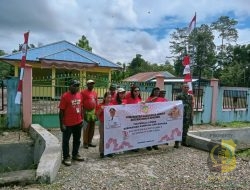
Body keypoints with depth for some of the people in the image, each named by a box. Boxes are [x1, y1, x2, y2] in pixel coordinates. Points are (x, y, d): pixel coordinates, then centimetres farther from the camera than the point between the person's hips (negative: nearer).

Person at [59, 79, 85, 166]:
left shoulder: (79, 95, 5)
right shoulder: (65, 96, -14)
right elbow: (61, 111, -13)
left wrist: (81, 119, 12)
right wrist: (61, 124, -14)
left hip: (78, 122, 7)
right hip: (68, 123, -6)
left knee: (77, 140, 18)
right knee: (66, 140, 7)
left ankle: (75, 154, 34)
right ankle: (66, 157, 20)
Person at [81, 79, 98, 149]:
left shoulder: (95, 92, 13)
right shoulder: (83, 92, -6)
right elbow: (81, 103, -9)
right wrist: (83, 112, -14)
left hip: (93, 111, 6)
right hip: (87, 112, -6)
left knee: (92, 128, 11)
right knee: (86, 128, -1)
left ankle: (89, 142, 23)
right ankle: (85, 143, 10)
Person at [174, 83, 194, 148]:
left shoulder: (190, 96, 11)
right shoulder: (179, 96, -4)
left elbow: (191, 106, 13)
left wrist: (191, 114, 8)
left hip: (188, 116, 5)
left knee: (185, 129, 12)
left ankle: (184, 141, 23)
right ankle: (176, 143, 1)